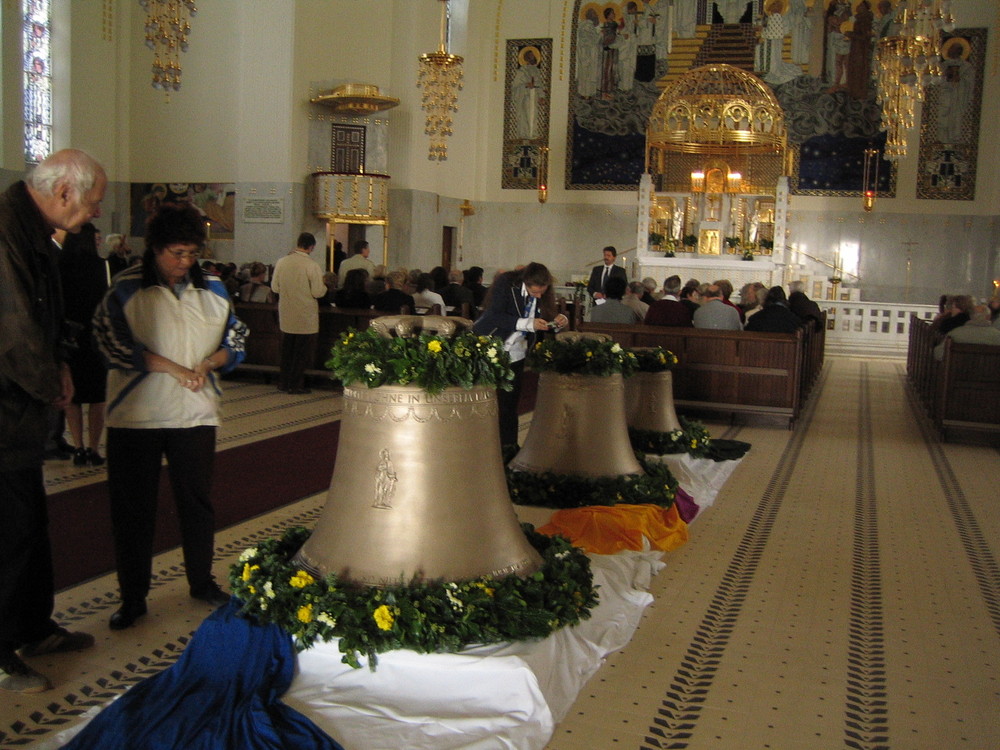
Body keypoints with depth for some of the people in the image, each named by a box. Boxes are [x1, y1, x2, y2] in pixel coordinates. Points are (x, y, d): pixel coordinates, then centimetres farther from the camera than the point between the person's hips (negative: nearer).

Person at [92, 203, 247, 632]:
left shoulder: (212, 290, 7)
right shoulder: (126, 289, -4)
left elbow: (236, 340, 11)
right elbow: (113, 342, -13)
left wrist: (208, 364, -10)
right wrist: (175, 369, -17)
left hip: (195, 414, 3)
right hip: (135, 415, -2)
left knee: (197, 500, 11)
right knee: (133, 507, 5)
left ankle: (202, 582, 28)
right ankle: (133, 597, 18)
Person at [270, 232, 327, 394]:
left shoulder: (281, 262, -1)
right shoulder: (312, 266, -15)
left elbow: (274, 287, 4)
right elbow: (318, 292, -14)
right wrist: (324, 285, 6)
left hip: (286, 315, 5)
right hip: (305, 316, -4)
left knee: (287, 349, 15)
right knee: (302, 351, 5)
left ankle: (283, 383, 19)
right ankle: (296, 385, 8)